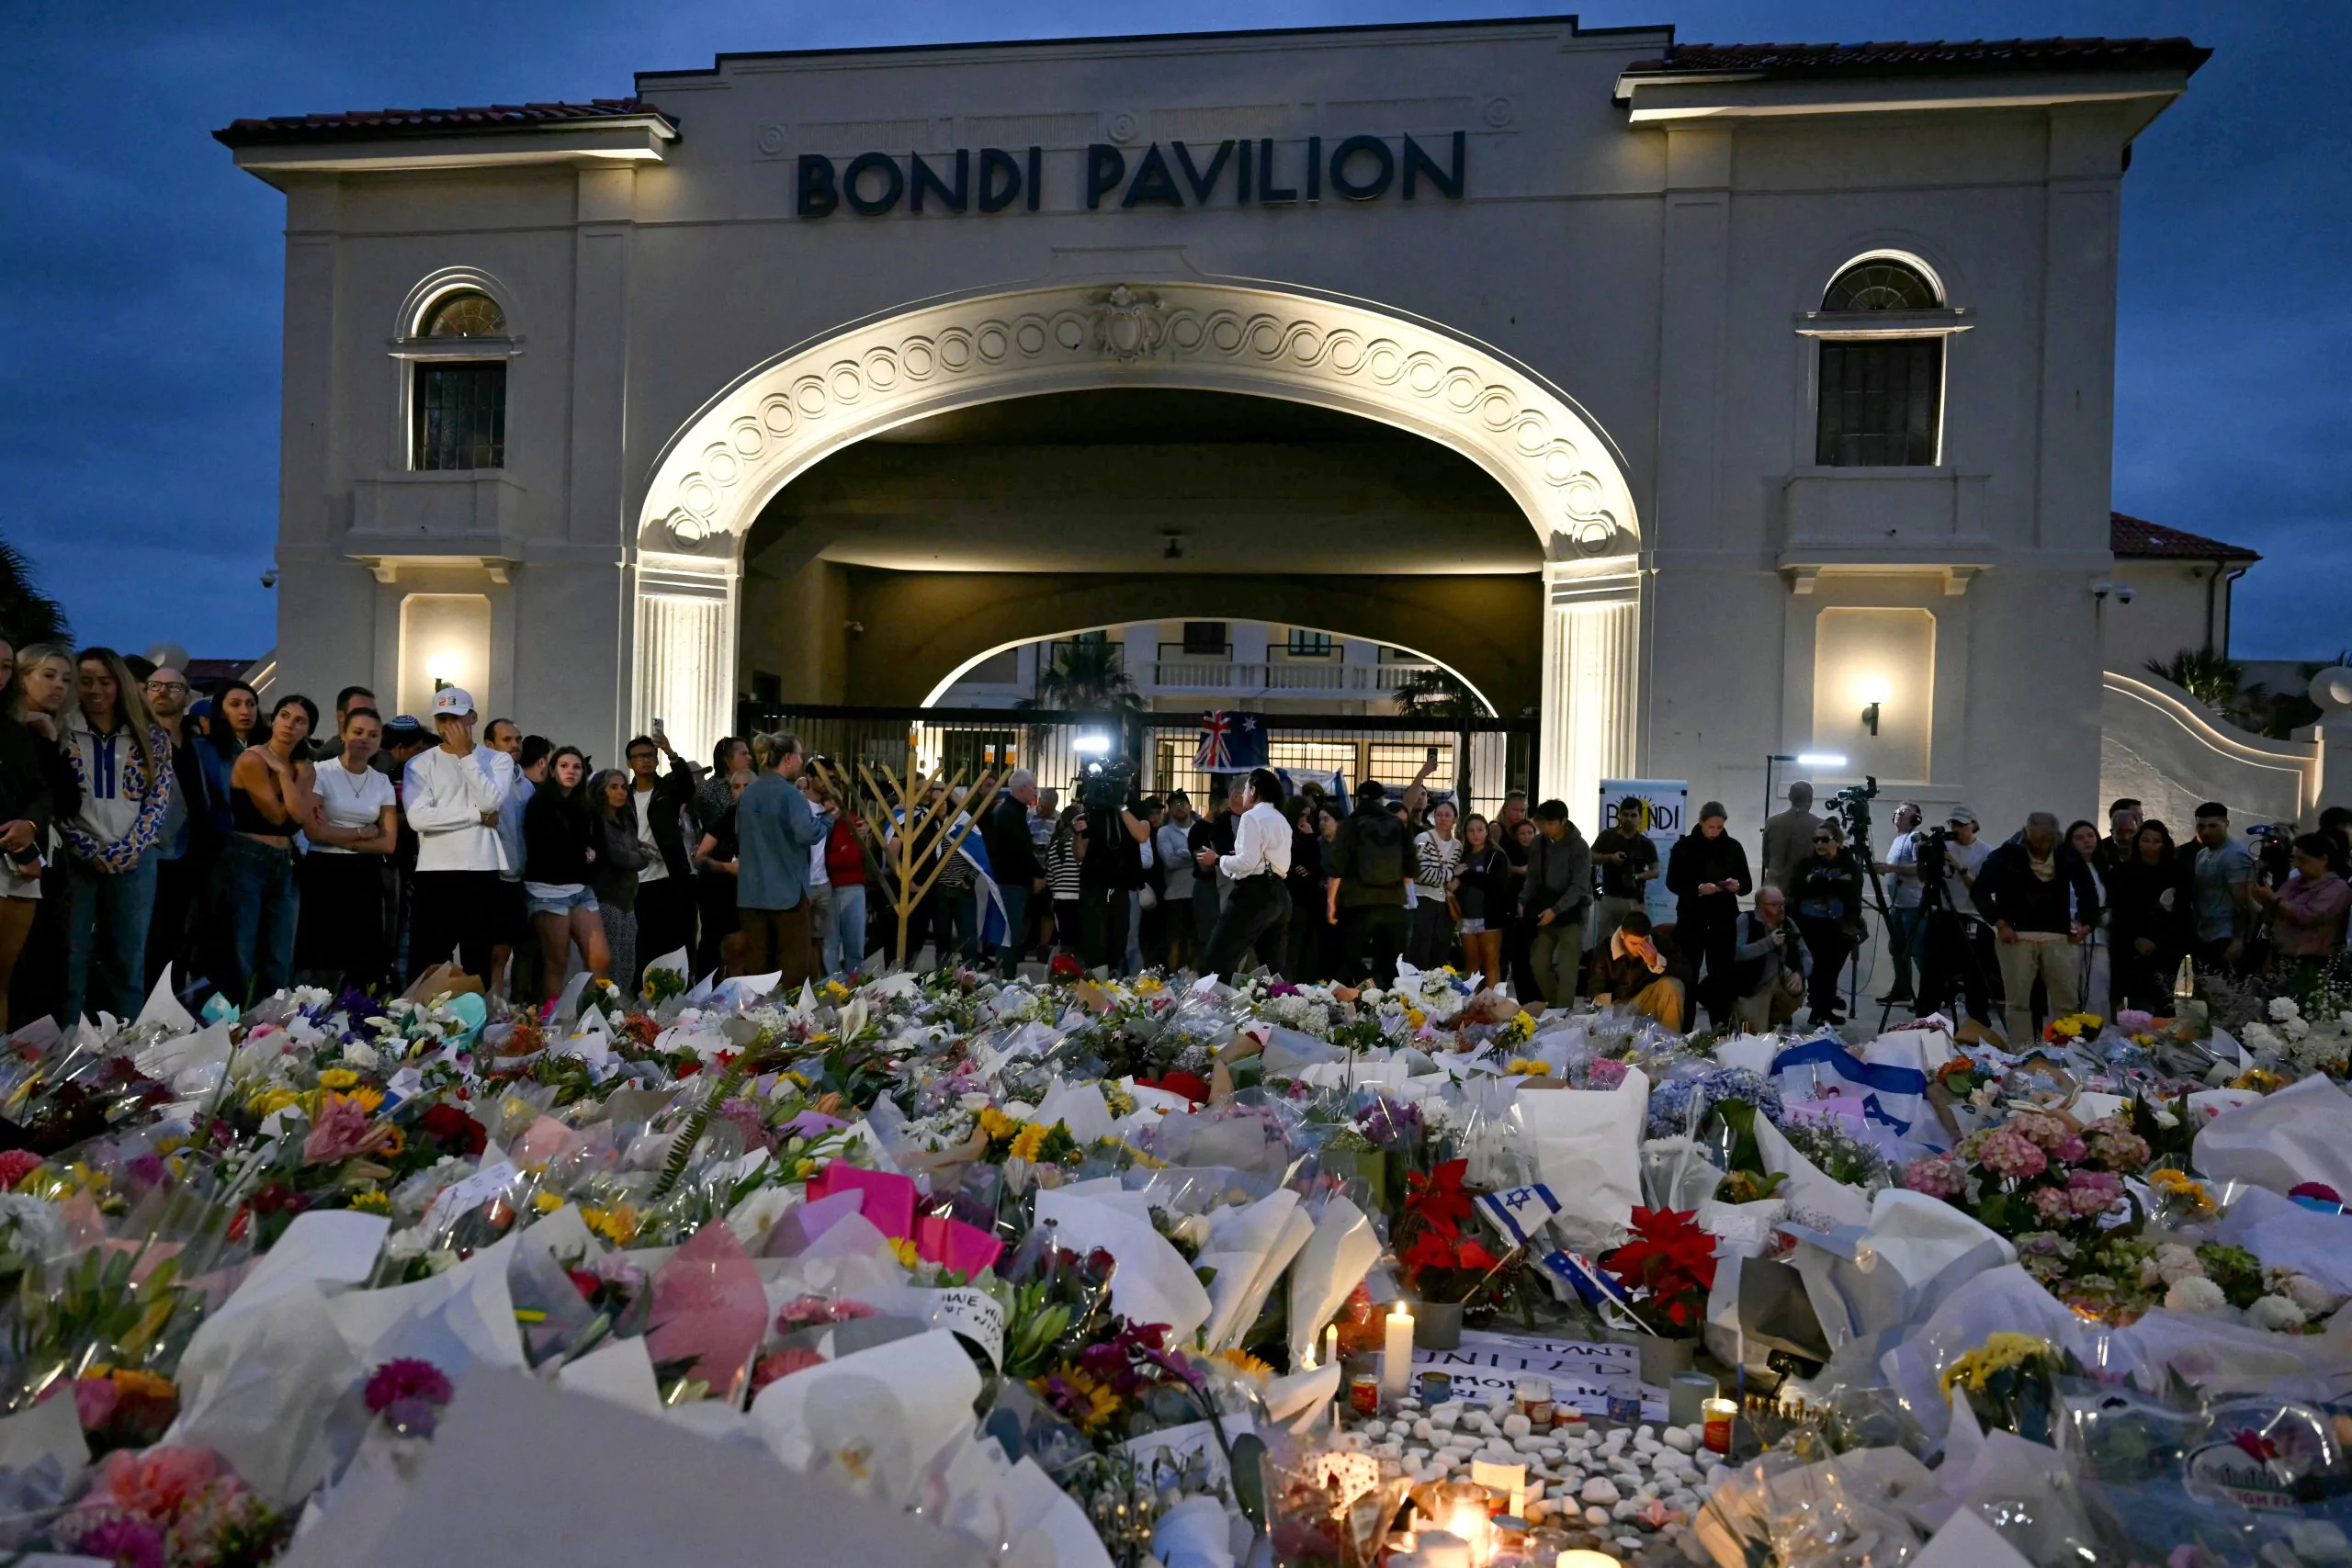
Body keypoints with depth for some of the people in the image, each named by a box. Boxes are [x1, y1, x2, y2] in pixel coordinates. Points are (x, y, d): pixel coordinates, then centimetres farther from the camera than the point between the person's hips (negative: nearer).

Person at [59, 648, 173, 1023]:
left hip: (134, 860, 1)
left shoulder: (150, 736, 7)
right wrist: (91, 850, -9)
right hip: (76, 858, -1)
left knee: (129, 959, 4)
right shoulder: (62, 730, 4)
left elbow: (158, 800, 3)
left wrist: (123, 851, -8)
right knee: (72, 958, -1)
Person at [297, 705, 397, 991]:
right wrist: (364, 832, -5)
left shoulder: (382, 782, 9)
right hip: (325, 873, -3)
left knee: (363, 963, 1)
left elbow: (389, 843, 1)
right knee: (321, 960, -4)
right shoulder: (320, 772, -2)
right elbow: (314, 832, -12)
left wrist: (339, 838, -9)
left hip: (366, 878, 3)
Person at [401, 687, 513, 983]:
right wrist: (479, 816, -10)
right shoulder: (419, 763, 5)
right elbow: (418, 817, -10)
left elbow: (490, 801, -12)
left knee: (479, 963, 8)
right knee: (425, 964, 2)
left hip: (482, 871, 1)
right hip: (434, 872, 0)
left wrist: (465, 755, -5)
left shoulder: (498, 760, 7)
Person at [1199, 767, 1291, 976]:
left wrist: (1218, 860, -4)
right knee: (1272, 967, 9)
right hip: (1278, 893, 9)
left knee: (1217, 960, -7)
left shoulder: (1252, 817, -8)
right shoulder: (1282, 820, 20)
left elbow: (1248, 861, -17)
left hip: (1255, 892, -9)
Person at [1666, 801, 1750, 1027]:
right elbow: (1672, 883, -4)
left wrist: (1737, 886, -16)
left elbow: (1747, 884, 7)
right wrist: (1698, 889, -21)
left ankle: (1721, 1028, 6)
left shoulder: (1733, 847, 4)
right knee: (1687, 973, 0)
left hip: (1724, 919, 2)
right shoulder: (1684, 846, -2)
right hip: (1691, 918, -1)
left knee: (1721, 974, 2)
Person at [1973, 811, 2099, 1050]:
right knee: (2018, 1000, 0)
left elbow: (2088, 889, 17)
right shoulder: (2007, 854, -8)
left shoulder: (2067, 854, 2)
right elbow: (1981, 891, -5)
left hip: (2057, 936, 3)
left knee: (2068, 1000, 6)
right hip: (2016, 935, -3)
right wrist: (2000, 923, -10)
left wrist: (2086, 922, 8)